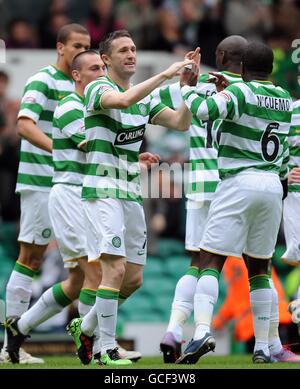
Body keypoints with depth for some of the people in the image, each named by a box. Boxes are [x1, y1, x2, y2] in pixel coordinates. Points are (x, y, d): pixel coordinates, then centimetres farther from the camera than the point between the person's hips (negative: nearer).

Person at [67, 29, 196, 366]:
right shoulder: (97, 89, -8)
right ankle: (107, 351, -13)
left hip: (131, 194, 8)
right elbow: (124, 100, -30)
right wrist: (165, 74, -29)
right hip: (102, 190, -8)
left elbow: (181, 122, 8)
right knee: (115, 269, -18)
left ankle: (85, 327, 27)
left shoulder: (144, 98, 15)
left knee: (134, 279, 8)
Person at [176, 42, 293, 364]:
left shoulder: (241, 93, -7)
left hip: (239, 181, -5)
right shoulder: (285, 99, 12)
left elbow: (201, 110, -21)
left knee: (211, 261, -6)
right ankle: (262, 346, 10)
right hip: (273, 185, 5)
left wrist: (187, 86, -2)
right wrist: (224, 86, 31)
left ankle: (202, 331, -24)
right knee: (258, 267, 13)